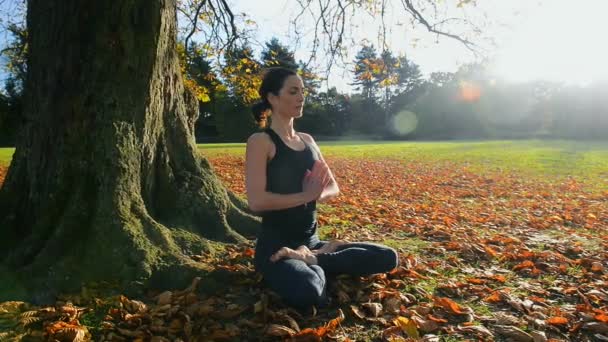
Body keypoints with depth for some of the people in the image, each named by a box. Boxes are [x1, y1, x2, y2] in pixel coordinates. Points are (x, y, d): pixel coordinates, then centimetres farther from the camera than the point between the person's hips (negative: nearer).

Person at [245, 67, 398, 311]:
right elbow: (256, 201, -20)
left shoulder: (307, 140, 13)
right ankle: (314, 263, -6)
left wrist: (318, 194, -11)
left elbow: (333, 187, 12)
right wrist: (306, 195, -16)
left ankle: (310, 259, -5)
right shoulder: (261, 141, -9)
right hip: (275, 246, -7)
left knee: (387, 257, -2)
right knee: (307, 293, -39)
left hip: (310, 242, 7)